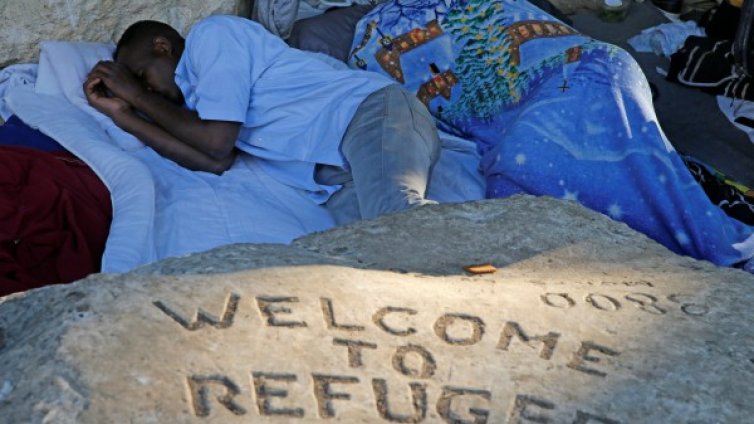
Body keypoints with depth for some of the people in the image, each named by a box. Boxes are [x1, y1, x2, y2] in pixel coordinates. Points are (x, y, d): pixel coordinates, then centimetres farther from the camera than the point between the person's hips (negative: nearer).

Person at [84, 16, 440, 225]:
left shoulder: (211, 34, 4)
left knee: (395, 218, -38)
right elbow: (215, 163, 3)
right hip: (339, 175, 7)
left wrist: (137, 95, 9)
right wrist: (124, 115, 13)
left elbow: (217, 142, -6)